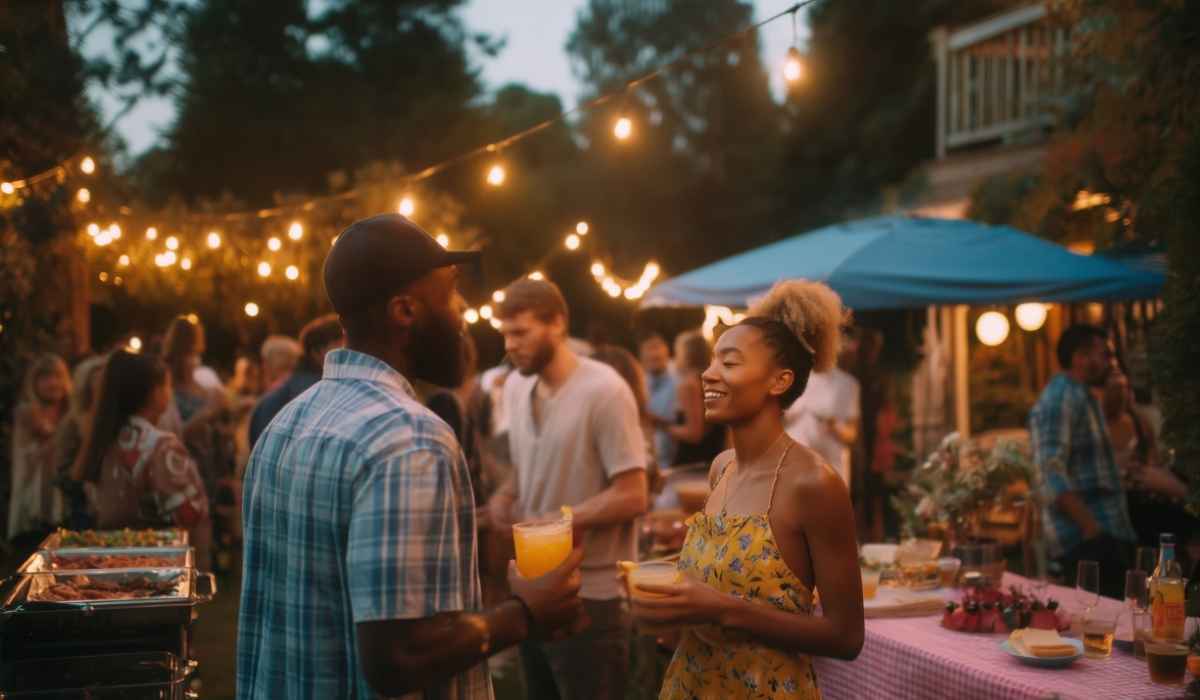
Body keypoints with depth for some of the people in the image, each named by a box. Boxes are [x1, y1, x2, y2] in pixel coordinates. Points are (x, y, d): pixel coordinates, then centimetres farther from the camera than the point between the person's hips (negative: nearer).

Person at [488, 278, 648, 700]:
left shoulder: (604, 391, -16)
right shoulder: (515, 386, 7)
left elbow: (631, 496, -17)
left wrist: (546, 523, -18)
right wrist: (505, 498, -2)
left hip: (590, 594, -7)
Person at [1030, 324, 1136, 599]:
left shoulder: (1083, 398, 21)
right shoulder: (1060, 398, -11)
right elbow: (1053, 475, -21)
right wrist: (1092, 529, -24)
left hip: (1105, 536, 10)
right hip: (1085, 541, -10)